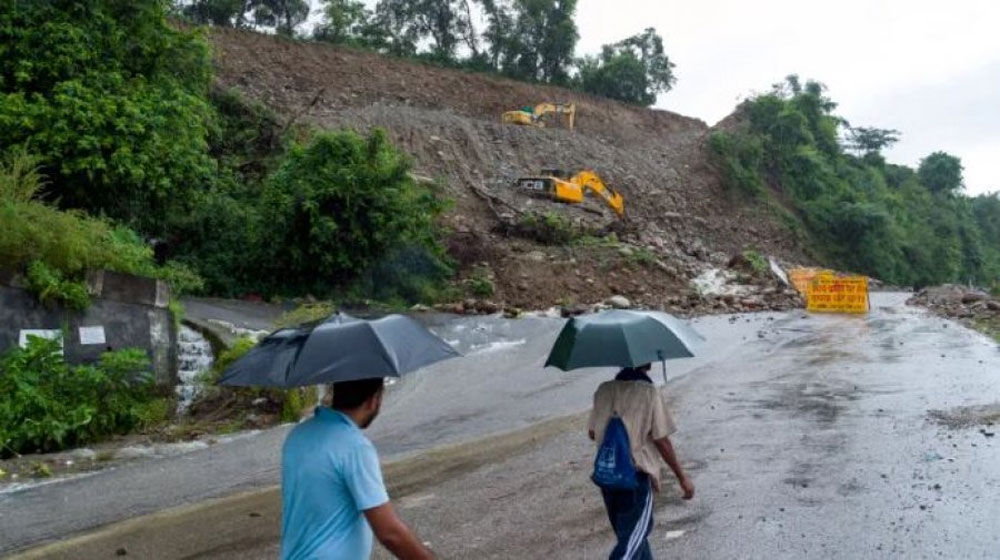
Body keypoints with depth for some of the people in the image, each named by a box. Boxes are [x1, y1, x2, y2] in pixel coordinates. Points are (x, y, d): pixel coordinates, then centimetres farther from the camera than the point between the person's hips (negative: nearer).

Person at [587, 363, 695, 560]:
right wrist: (682, 477, -2)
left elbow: (592, 433, 9)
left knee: (633, 534, 22)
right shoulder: (649, 392, -12)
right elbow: (661, 440, -11)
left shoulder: (604, 390, 2)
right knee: (631, 542, -1)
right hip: (637, 475, -6)